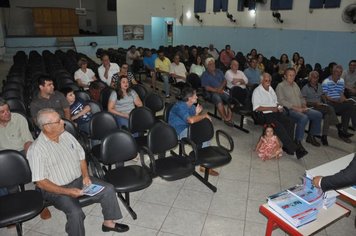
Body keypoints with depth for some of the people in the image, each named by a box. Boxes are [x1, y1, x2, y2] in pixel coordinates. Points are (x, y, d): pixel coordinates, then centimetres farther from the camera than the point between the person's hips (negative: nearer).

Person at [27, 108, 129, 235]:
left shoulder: (66, 135, 0)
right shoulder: (36, 149, -19)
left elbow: (81, 157, 10)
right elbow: (40, 182, -19)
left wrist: (85, 175, -5)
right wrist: (67, 191, -25)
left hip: (78, 179, 6)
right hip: (56, 188, -6)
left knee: (108, 189, -5)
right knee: (75, 212, -30)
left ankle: (108, 222, 15)